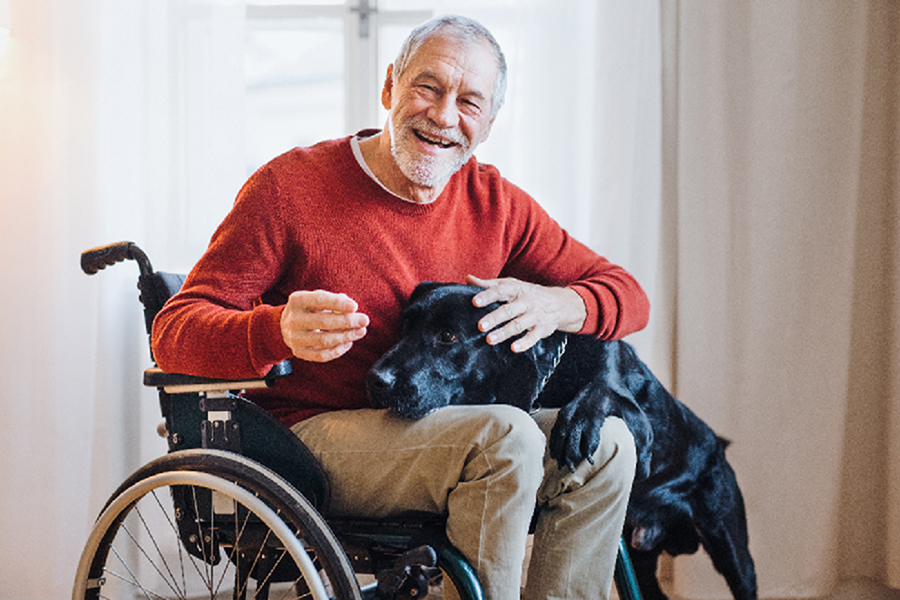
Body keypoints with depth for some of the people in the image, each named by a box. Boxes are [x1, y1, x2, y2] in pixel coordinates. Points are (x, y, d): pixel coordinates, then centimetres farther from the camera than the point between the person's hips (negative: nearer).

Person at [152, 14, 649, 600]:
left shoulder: (494, 202, 4)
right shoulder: (289, 187, -10)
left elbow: (627, 294, 5)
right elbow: (173, 333, -14)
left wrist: (555, 306, -20)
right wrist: (278, 331, -36)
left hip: (442, 432, 6)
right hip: (314, 435, -5)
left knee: (604, 443, -15)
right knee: (502, 435, -29)